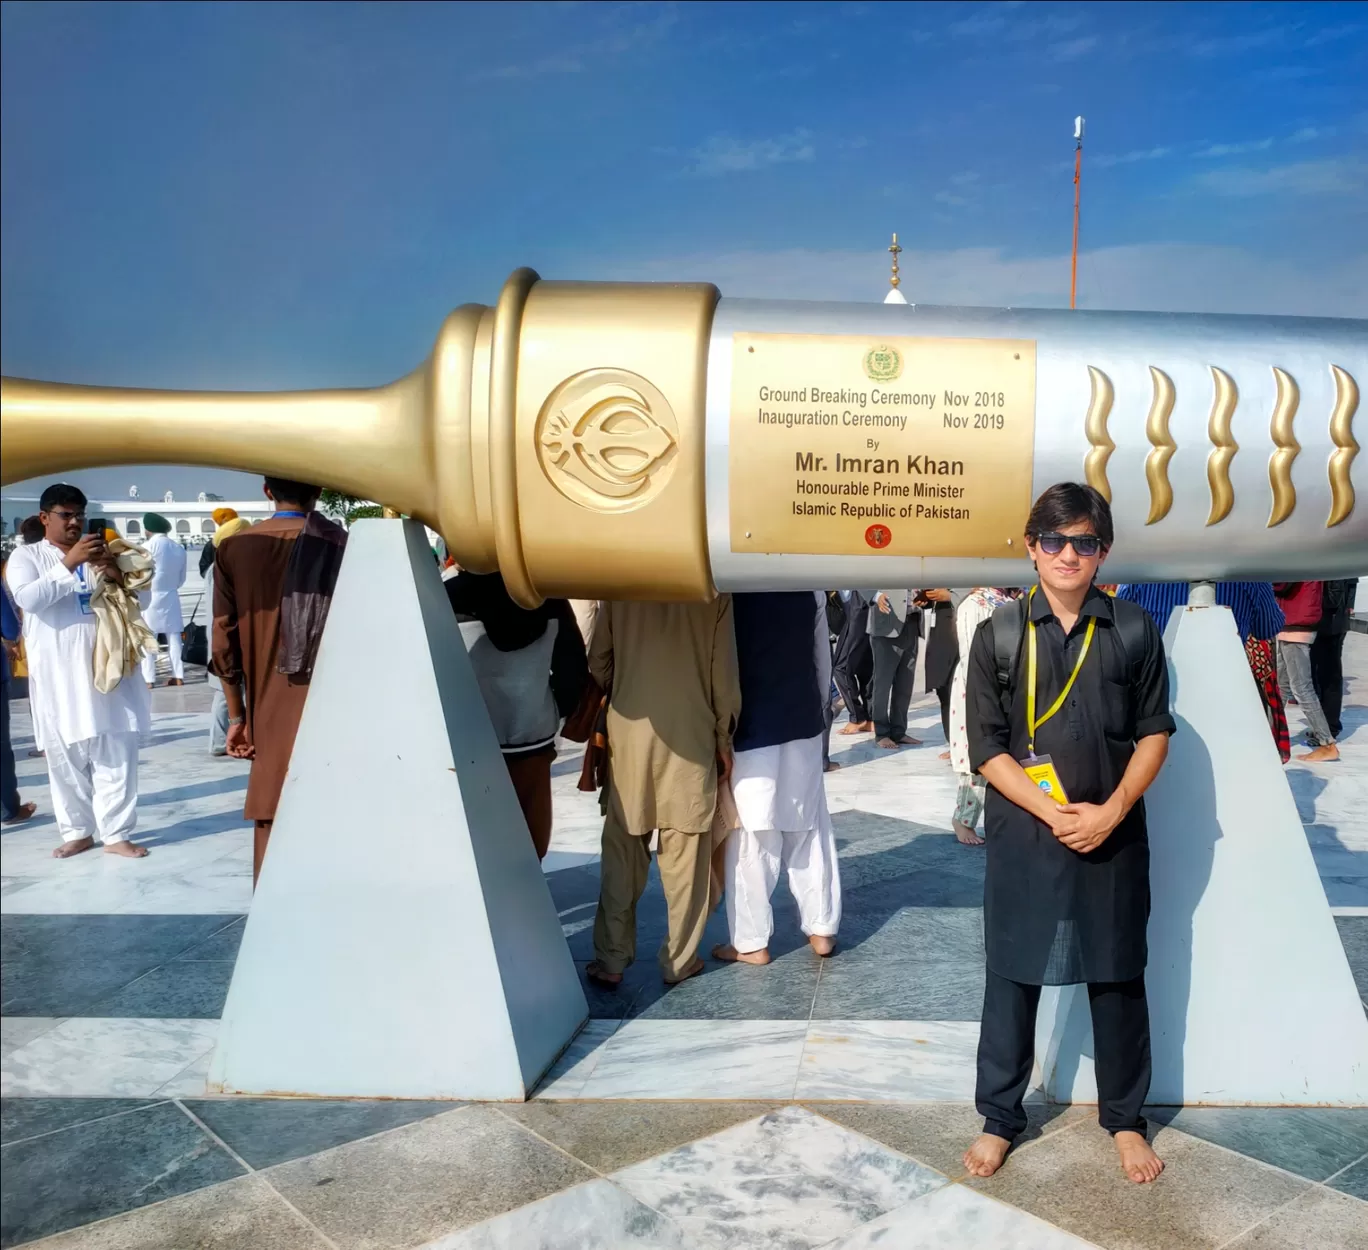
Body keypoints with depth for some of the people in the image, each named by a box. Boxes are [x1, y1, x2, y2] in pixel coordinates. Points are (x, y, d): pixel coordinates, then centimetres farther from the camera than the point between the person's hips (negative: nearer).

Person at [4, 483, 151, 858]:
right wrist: (69, 563, -21)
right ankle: (77, 831, 20)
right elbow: (27, 598, -14)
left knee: (115, 756, 1)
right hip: (58, 677, -1)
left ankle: (115, 834, 7)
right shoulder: (26, 556, 5)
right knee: (65, 758, 7)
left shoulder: (98, 553, 12)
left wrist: (116, 572, -11)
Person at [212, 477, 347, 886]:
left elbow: (226, 644, 2)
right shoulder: (343, 545, -4)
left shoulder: (235, 549, 2)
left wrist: (237, 716, 11)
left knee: (273, 819, 11)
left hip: (271, 714, 2)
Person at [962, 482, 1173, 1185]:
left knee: (1118, 979, 12)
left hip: (1114, 837, 1)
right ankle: (999, 1119, 25)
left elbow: (1154, 733, 3)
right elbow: (986, 747, -4)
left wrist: (1111, 811, -10)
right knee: (1012, 979, 8)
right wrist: (1053, 812, -13)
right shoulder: (999, 635, -3)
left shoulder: (1134, 633, 0)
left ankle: (1124, 1119, 31)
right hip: (1023, 836, -1)